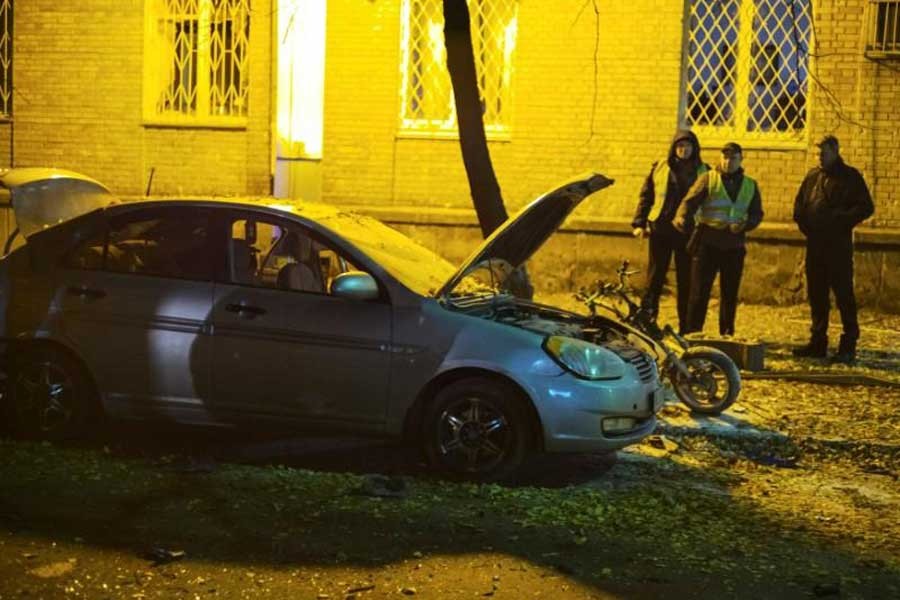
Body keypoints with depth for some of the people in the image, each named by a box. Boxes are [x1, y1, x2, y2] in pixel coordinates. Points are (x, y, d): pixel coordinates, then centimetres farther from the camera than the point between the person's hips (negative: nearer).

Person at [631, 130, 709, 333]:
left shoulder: (704, 172, 6)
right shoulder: (660, 168, 6)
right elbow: (645, 196, 10)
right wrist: (639, 223, 1)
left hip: (688, 233, 0)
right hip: (660, 230, 0)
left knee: (686, 281, 3)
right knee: (655, 277, 2)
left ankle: (686, 328, 8)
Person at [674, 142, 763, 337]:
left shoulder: (750, 186, 12)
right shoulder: (707, 179, 2)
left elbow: (756, 214, 13)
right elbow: (690, 201, -9)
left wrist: (745, 225, -9)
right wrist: (681, 217, -31)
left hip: (734, 246, 3)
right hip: (707, 242, -3)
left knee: (730, 294, 9)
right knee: (699, 292, -4)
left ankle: (727, 336, 19)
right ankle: (692, 334, 2)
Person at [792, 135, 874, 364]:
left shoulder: (850, 177, -3)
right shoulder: (813, 176, 13)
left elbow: (866, 207, -8)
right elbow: (799, 205, 20)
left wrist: (840, 221, -14)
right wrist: (804, 224, 5)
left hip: (838, 245, -6)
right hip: (815, 244, 6)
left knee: (844, 294, -5)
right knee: (816, 294, 9)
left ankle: (848, 346, -2)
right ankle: (818, 343, 17)